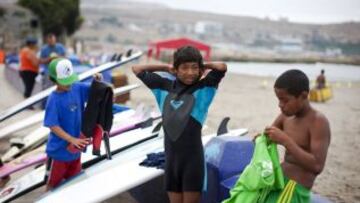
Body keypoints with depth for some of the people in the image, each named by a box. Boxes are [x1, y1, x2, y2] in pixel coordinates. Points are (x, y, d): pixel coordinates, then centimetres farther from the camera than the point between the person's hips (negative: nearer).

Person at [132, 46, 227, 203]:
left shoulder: (203, 89, -4)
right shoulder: (165, 87, 6)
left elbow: (222, 67, -19)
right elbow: (137, 69, 14)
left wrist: (203, 66, -1)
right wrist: (166, 68, 11)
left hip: (192, 157, -4)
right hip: (171, 156, 4)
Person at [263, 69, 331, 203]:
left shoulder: (318, 121, -16)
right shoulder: (286, 115, 4)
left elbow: (317, 166, -25)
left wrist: (285, 140, -28)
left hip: (295, 188, -8)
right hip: (279, 178, 8)